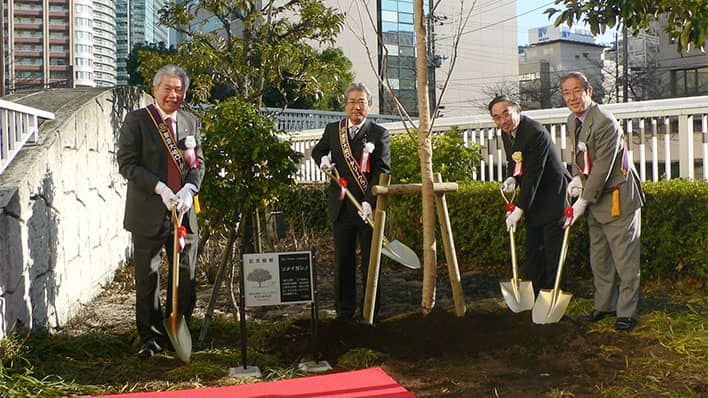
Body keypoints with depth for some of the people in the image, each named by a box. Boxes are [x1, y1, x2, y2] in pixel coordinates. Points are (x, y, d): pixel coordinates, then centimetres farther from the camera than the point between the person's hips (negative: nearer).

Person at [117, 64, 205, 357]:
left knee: (185, 277, 9)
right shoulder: (136, 120, -3)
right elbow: (127, 163, -9)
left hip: (184, 211, 4)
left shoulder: (191, 122, 12)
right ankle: (151, 336, 18)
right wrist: (160, 188, -19)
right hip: (148, 212, -4)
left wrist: (189, 189, -11)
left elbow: (198, 163, 9)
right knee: (147, 277, 5)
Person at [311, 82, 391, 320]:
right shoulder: (332, 130, 9)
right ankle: (344, 311, 19)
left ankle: (370, 311, 16)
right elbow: (317, 150, 27)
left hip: (369, 208, -3)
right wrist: (323, 159, 2)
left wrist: (370, 202, -20)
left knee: (371, 262, 6)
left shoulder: (379, 134, -1)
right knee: (342, 262, 9)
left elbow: (383, 171, -9)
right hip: (341, 208, 3)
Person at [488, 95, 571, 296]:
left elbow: (533, 174, -24)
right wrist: (512, 178, -5)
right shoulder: (506, 133, 5)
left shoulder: (536, 132, -23)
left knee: (553, 254, -7)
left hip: (553, 196, -9)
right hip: (534, 200, 9)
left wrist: (519, 209, -22)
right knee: (533, 254, 12)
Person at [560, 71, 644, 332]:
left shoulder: (604, 122, -22)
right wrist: (578, 179, 1)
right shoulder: (573, 120, 6)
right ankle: (605, 305, 28)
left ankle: (626, 313, 8)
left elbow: (602, 167, -23)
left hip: (618, 196, -9)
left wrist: (583, 201, -18)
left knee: (625, 258, -1)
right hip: (596, 198, 9)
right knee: (599, 257, 15)